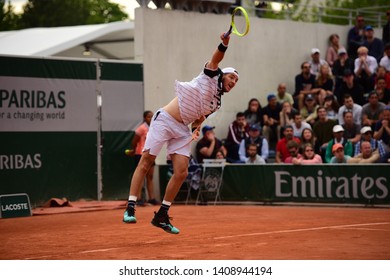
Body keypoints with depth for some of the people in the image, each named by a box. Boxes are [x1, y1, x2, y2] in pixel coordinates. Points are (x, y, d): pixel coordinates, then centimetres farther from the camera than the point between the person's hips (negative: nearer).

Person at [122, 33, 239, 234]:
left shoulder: (216, 103, 16)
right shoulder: (210, 76, -1)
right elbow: (215, 59, -20)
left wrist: (196, 128, 6)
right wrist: (224, 44, -38)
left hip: (182, 131, 7)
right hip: (164, 121, -7)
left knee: (181, 172, -4)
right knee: (145, 162, -8)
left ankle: (161, 216, 6)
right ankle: (130, 208, -5)